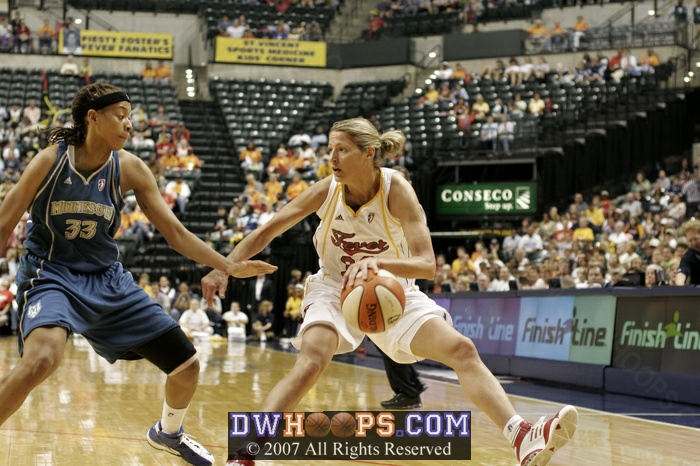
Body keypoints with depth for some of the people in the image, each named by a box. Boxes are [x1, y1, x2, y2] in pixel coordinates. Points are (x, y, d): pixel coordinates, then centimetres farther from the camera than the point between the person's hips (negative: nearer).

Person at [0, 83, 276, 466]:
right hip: (51, 275, -5)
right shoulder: (50, 161, -15)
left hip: (107, 279, 5)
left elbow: (175, 232, 0)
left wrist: (229, 266, -7)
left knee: (186, 366, 6)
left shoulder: (129, 168, -5)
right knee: (42, 359, -38)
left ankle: (168, 433, 38)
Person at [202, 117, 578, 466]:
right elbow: (266, 232, -8)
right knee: (310, 364, -29)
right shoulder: (326, 190, -16)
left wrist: (378, 263, -50)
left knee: (462, 350, -16)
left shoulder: (396, 191, -22)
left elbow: (427, 264, -31)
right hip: (334, 291, 0)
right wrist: (224, 268, -20)